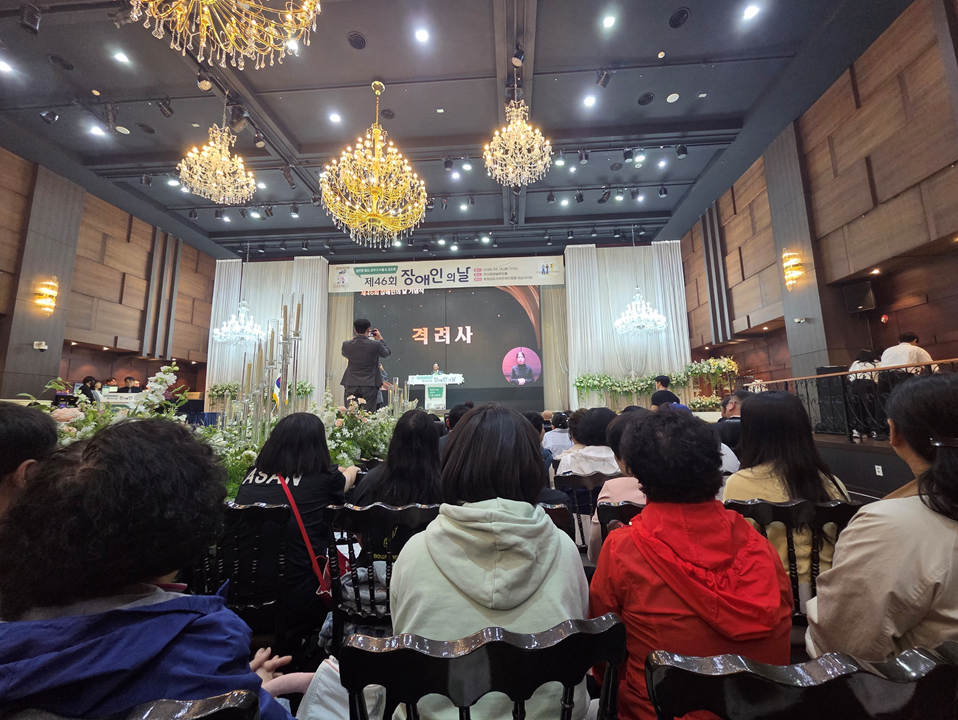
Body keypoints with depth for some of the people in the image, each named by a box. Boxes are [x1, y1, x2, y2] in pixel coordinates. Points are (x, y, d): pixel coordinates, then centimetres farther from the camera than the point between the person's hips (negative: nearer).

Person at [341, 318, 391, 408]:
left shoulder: (346, 345, -4)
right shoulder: (375, 344, -11)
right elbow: (387, 353, 8)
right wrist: (380, 338, 18)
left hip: (351, 386, 2)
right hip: (370, 386, -2)